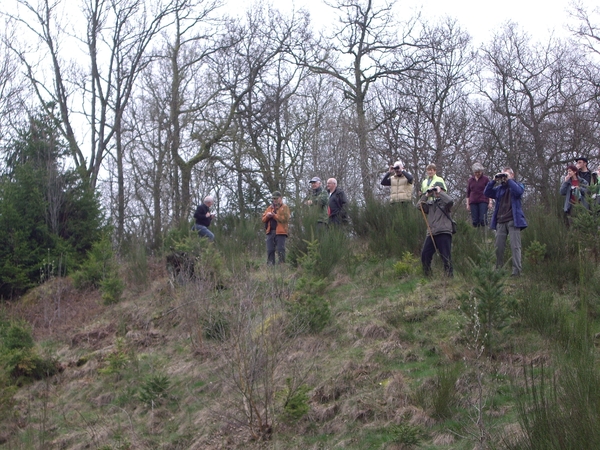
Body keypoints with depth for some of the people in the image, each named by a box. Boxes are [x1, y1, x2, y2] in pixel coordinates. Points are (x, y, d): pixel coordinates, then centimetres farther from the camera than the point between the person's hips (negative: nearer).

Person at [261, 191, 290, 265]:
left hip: (280, 232, -5)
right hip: (270, 232, 5)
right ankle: (270, 266, 6)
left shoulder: (284, 207, 5)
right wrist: (267, 216, -5)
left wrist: (274, 215, -12)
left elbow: (286, 218, -10)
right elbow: (263, 219, 17)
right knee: (270, 250, 3)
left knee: (280, 250, -8)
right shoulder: (269, 208, 21)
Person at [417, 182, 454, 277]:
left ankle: (449, 276, -2)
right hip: (431, 234, 5)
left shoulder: (444, 202, 5)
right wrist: (426, 194, 5)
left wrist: (439, 192, -6)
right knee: (425, 256, 2)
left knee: (446, 257, -7)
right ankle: (427, 276, 13)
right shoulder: (430, 203, 21)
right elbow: (420, 206, 8)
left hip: (443, 233, -5)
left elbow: (450, 201, -17)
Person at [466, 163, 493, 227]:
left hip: (483, 201, -3)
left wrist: (490, 202, -5)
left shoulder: (486, 179, 4)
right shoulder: (470, 180, 13)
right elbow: (468, 193, 16)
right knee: (475, 221, -3)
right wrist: (467, 204, 11)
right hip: (473, 202, 3)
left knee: (483, 219, -14)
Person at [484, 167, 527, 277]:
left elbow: (519, 192, -13)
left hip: (513, 221, -4)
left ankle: (516, 270, -15)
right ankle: (499, 270, 10)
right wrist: (494, 181, 2)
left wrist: (509, 180, -8)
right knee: (498, 247, 3)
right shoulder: (499, 188, 21)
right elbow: (486, 193, 10)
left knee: (515, 246, -10)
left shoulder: (517, 185, 10)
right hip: (500, 221, 4)